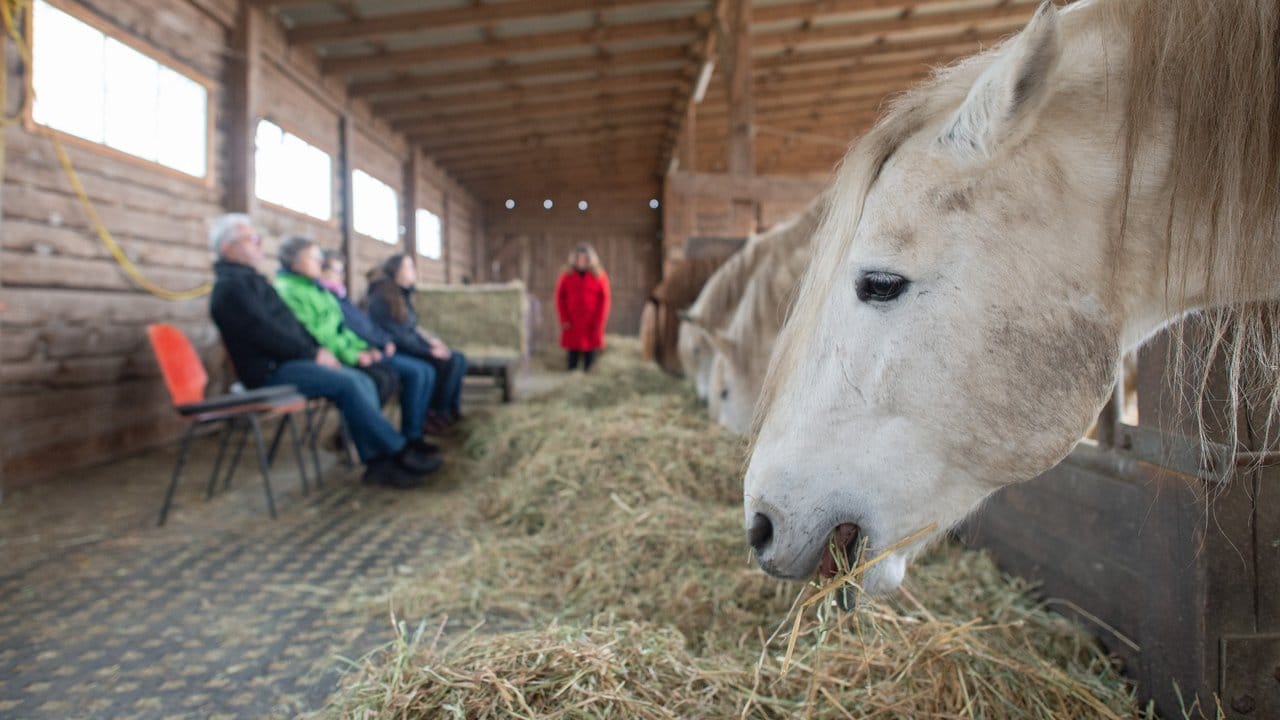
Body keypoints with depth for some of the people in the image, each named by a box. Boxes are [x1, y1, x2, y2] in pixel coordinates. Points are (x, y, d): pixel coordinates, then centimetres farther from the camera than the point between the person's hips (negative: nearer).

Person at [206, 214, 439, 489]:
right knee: (347, 383, -25)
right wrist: (313, 354, -13)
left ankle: (376, 460, -16)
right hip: (270, 371, -9)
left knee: (362, 381, -9)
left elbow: (290, 323, 22)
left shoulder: (250, 279, 23)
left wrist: (317, 349, 6)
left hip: (288, 360, 9)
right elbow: (265, 332, -18)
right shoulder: (230, 286, -8)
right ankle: (400, 454, -20)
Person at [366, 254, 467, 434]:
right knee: (448, 362, -22)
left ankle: (452, 411, -2)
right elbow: (394, 335, -19)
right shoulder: (382, 298, -14)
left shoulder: (403, 294, 12)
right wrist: (429, 350, -19)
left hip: (411, 345, 9)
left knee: (459, 359, -5)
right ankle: (436, 415, -9)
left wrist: (430, 340, 0)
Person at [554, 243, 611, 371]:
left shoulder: (599, 276, 3)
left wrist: (599, 322, -6)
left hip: (591, 325, 0)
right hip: (572, 325, 0)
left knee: (590, 353, 2)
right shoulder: (566, 276, 6)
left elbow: (604, 300, 1)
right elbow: (560, 298, 4)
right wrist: (564, 320, -5)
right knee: (573, 353, 1)